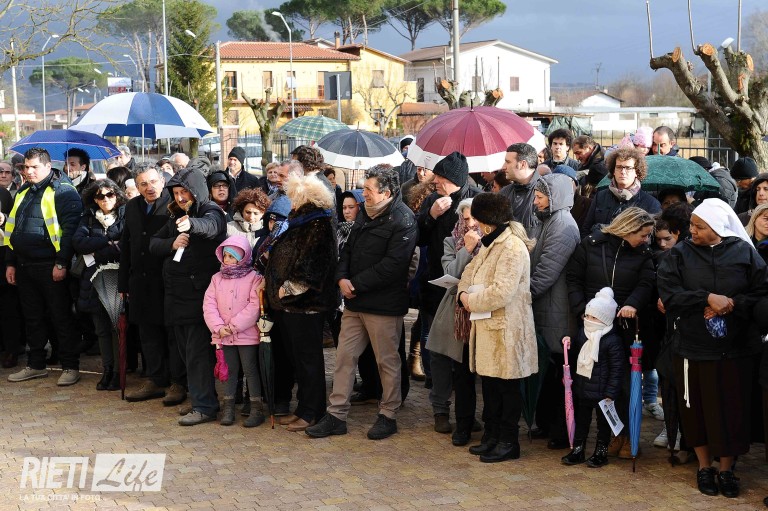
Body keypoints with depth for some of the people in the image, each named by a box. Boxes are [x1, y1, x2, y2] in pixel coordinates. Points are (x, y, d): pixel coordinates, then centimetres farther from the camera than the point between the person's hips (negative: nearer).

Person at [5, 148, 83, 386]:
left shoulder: (63, 192, -9)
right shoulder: (23, 192, 15)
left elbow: (70, 229, -16)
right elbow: (11, 229, 20)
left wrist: (61, 263, -20)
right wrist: (10, 263, 15)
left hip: (51, 267, -7)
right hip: (25, 266, 8)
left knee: (61, 318, 0)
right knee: (32, 318, 14)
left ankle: (71, 366, 6)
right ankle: (36, 365, 23)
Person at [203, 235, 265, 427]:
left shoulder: (253, 278, -6)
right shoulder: (217, 279, 9)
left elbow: (255, 306, -15)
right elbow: (209, 305, 2)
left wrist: (234, 326, -18)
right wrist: (218, 327, -13)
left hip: (247, 334, -4)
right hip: (223, 336, 4)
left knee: (250, 370, 0)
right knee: (229, 370, 13)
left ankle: (257, 409, 7)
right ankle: (228, 407, 21)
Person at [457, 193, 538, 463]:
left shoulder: (513, 247, -19)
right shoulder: (491, 244, 13)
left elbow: (502, 291, -26)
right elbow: (472, 270, 21)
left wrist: (472, 300, -13)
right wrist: (464, 292, 0)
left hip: (506, 329, -10)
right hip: (487, 327, 10)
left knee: (507, 386, 1)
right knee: (489, 382, 16)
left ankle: (508, 442, 11)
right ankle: (492, 435, 27)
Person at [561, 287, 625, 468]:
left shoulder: (612, 341, -17)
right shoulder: (583, 333, 4)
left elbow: (617, 369, -15)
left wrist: (611, 394, -16)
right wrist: (568, 344, 2)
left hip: (601, 392, -6)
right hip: (583, 388, 6)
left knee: (603, 421, 9)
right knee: (581, 419, 14)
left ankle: (601, 452, 21)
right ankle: (578, 450, 24)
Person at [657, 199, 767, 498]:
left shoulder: (744, 252, -1)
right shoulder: (680, 255, 0)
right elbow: (669, 295, -11)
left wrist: (732, 303, -17)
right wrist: (707, 299, -19)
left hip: (735, 349, 0)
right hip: (693, 348, 0)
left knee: (731, 409, 5)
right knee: (697, 408, 8)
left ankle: (726, 469, 21)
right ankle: (704, 467, 25)